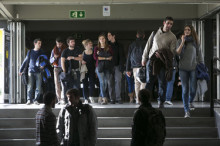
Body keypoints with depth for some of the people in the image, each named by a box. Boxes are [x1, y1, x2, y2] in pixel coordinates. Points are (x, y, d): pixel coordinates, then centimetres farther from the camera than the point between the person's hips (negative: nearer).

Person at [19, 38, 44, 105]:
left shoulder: (41, 52, 8)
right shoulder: (30, 52, 8)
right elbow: (25, 61, 12)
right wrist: (21, 70, 11)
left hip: (39, 72, 0)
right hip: (31, 71, 0)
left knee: (38, 87, -2)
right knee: (30, 87, -4)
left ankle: (36, 100, 7)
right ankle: (29, 100, 3)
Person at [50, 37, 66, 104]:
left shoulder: (65, 50, 6)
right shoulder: (54, 50, 13)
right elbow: (51, 60, 11)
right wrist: (54, 57, -9)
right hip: (57, 68, 2)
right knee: (57, 84, -3)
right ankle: (59, 99, -1)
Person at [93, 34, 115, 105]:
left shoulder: (109, 48, 11)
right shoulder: (96, 48, 12)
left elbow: (112, 56, 2)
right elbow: (95, 57, -1)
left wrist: (101, 57, -5)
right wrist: (106, 58, -6)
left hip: (108, 67, 0)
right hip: (100, 67, 0)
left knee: (109, 82, -7)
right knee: (102, 82, -5)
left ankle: (112, 99, -5)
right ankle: (104, 98, -3)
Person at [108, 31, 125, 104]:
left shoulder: (119, 46, 7)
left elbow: (122, 57, 3)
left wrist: (121, 67, -8)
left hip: (117, 66, -2)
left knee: (118, 81, -10)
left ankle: (118, 98, -11)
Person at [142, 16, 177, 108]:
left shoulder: (172, 37, 3)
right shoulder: (155, 33, 9)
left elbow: (172, 52, 0)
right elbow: (148, 45, 14)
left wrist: (162, 55, -16)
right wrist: (144, 58, 11)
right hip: (151, 60, 1)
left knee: (162, 83, 0)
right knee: (149, 81, 1)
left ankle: (161, 102, 9)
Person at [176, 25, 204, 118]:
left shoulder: (195, 41, 5)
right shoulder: (180, 41, 4)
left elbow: (199, 54, 9)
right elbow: (177, 53, -7)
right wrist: (183, 42, -15)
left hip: (193, 68, 1)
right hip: (183, 68, -1)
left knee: (193, 89, 3)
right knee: (185, 89, -5)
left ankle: (190, 102, 36)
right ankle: (186, 111, -2)